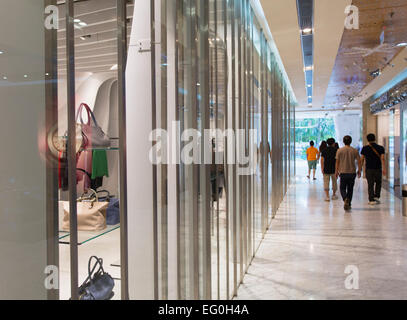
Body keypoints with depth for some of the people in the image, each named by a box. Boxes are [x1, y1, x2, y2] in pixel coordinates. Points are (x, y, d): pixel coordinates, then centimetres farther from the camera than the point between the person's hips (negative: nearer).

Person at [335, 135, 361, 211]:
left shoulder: (340, 150, -3)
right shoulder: (354, 150, 0)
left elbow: (337, 162, 0)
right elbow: (359, 161, -1)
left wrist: (337, 171, 10)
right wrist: (359, 171, 11)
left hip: (343, 172, -1)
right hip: (352, 172, 2)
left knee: (342, 188, 7)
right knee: (350, 189, 14)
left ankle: (345, 199, -21)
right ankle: (348, 204, 18)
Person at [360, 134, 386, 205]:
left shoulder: (365, 148, 0)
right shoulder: (381, 148, 0)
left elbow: (362, 159, -1)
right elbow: (382, 159, -10)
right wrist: (384, 169, -13)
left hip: (369, 169, 0)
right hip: (378, 169, 0)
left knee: (370, 185, 4)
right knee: (378, 183, 20)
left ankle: (371, 200, 2)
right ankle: (376, 197, 12)